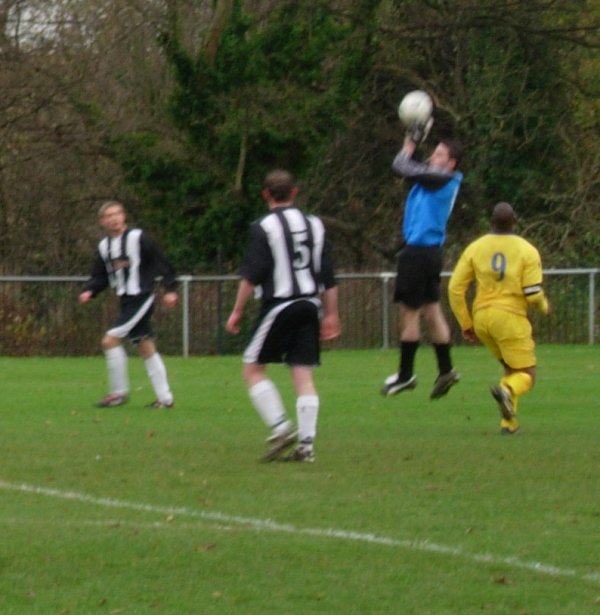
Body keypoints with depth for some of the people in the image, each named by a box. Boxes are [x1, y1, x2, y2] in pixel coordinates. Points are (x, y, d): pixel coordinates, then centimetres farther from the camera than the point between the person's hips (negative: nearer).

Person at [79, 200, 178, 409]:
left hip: (141, 298, -8)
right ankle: (165, 398, 16)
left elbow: (161, 263, -8)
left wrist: (170, 289, -12)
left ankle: (119, 392, -6)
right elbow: (100, 277, 12)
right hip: (126, 303, 8)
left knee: (110, 340, -14)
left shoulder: (137, 238, -11)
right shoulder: (104, 247, 10)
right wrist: (89, 291, -8)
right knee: (146, 348, 10)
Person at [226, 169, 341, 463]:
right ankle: (306, 444, -2)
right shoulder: (315, 224, 11)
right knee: (303, 375, 4)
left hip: (279, 305, -5)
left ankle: (280, 427, -10)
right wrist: (331, 315, 18)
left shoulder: (264, 227, -5)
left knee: (252, 368, 5)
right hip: (310, 305, 5)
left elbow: (251, 275, -10)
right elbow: (328, 277, 12)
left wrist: (237, 311, -4)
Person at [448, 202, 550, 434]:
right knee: (526, 376, 2)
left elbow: (455, 289, 1)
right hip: (511, 318, -5)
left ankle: (508, 421, 9)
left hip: (482, 318, 5)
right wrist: (544, 306, 14)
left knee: (512, 368, 24)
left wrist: (466, 324, 10)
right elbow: (533, 294, -10)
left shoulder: (475, 248, 4)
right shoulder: (527, 251, -5)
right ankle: (506, 391, -35)